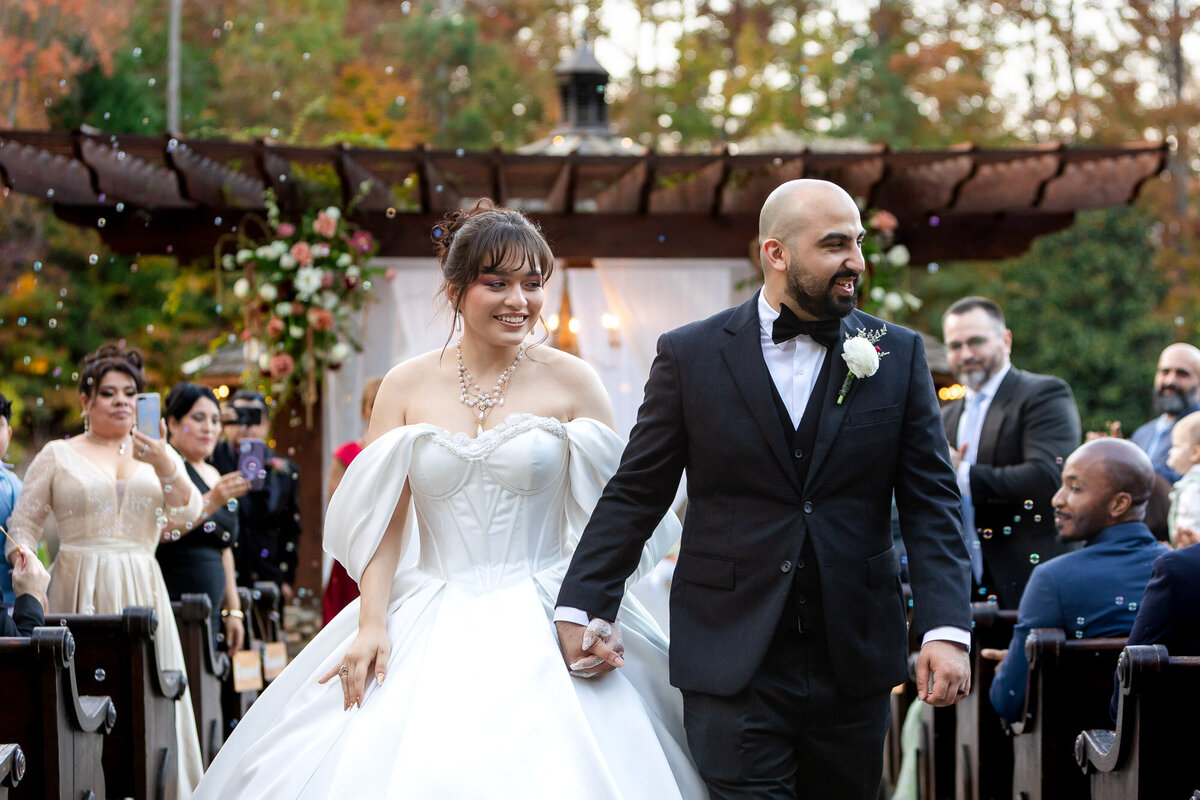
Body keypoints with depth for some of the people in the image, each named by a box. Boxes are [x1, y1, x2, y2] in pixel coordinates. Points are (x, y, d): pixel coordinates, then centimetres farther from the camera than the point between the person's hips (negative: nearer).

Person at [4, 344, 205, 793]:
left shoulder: (158, 453, 13)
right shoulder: (58, 456, 8)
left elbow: (187, 516, 0)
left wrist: (164, 466, -16)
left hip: (141, 591, 2)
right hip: (79, 591, -2)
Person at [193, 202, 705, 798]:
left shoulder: (572, 381, 1)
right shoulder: (407, 386, 5)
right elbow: (383, 520, 3)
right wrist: (371, 624, -9)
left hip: (539, 630, -1)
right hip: (428, 629, 1)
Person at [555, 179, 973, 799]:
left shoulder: (899, 356, 6)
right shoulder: (691, 354, 2)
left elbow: (931, 503, 2)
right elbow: (634, 494, 4)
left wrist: (946, 628, -10)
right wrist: (582, 608, -3)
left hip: (854, 659, 2)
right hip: (732, 661, -2)